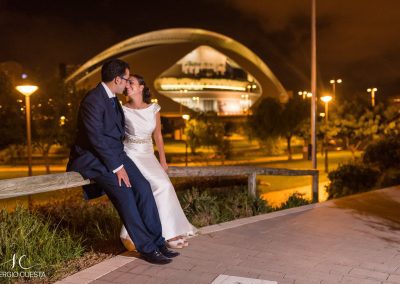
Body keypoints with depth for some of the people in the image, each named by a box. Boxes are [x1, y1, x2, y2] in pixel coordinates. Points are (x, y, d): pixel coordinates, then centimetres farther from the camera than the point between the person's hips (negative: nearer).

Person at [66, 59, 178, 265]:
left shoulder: (113, 99, 12)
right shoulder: (93, 100, -17)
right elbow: (96, 138, -22)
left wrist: (121, 160, 11)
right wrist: (116, 167, -20)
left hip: (114, 154, 8)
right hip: (94, 157, -8)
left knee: (143, 187, -11)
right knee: (124, 193, -23)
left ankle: (157, 242, -6)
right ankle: (146, 248, -12)